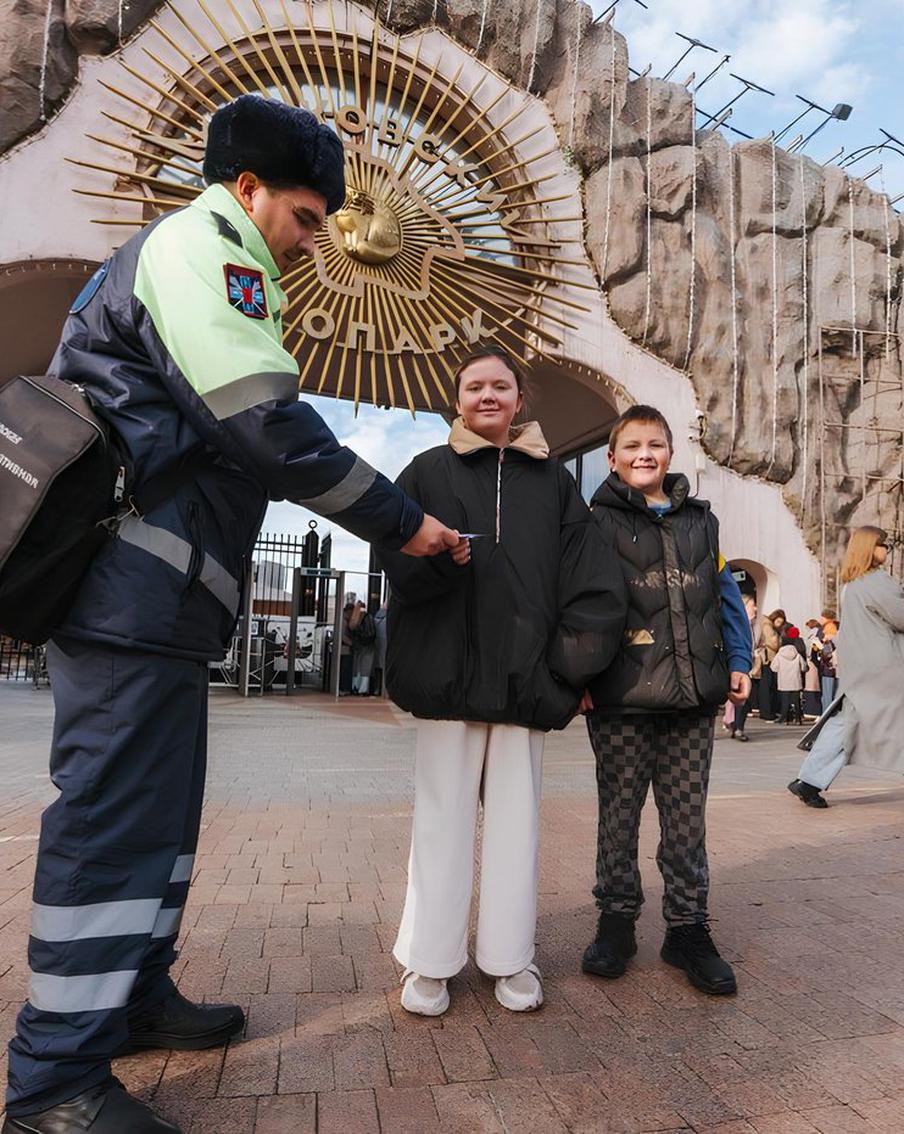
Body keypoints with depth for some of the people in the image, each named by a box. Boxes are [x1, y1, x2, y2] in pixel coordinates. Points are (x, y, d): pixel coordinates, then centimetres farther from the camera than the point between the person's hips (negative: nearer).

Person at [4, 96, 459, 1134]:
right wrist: (401, 524, -11)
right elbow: (271, 427, -18)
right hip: (137, 588, -11)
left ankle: (134, 998, 29)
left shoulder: (191, 261, 28)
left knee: (159, 806, 15)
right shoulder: (199, 245, -5)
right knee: (116, 811, -5)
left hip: (156, 593, 11)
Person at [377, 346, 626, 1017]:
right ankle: (430, 960, 18)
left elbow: (592, 582, 5)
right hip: (448, 671, -1)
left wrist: (572, 661, -5)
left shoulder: (553, 481, 13)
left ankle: (510, 956, 22)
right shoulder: (429, 472, 10)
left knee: (516, 816, 8)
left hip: (524, 674, 1)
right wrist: (436, 556, -21)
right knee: (443, 816, 4)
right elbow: (396, 559, 0)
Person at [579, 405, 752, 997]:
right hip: (622, 701, -3)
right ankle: (617, 921, 24)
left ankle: (688, 927, 24)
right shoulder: (598, 522, 2)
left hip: (694, 695, 3)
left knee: (687, 816, 10)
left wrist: (738, 661, 8)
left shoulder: (701, 520, 14)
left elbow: (726, 594, 15)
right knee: (620, 813, 9)